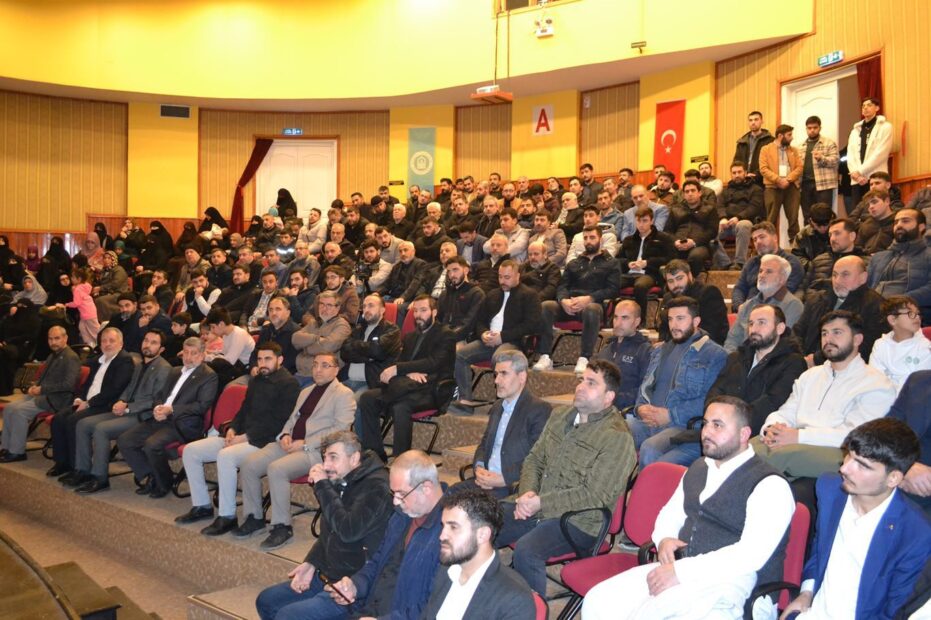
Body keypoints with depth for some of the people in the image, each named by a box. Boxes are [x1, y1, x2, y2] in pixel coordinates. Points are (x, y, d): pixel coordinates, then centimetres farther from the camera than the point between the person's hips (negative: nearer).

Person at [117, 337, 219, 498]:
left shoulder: (209, 376, -2)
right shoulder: (175, 371, 22)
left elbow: (202, 406, -11)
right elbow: (161, 395, 24)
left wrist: (171, 410, -17)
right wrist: (158, 408, -1)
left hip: (183, 425, -8)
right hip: (161, 419, 8)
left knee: (152, 444, -30)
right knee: (124, 441, -6)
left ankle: (164, 483, -5)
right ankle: (149, 476, 8)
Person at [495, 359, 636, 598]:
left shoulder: (617, 438, -12)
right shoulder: (559, 415, 11)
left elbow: (595, 496, -17)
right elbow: (534, 459, 16)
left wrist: (541, 503, -18)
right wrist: (527, 492, -5)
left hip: (578, 520, -7)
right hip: (534, 506, 7)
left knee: (526, 550, -31)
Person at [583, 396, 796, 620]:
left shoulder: (769, 485, -8)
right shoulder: (697, 469, 18)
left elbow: (752, 554, -19)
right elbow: (669, 514, 28)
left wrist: (681, 571, -23)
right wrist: (664, 540, 3)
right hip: (682, 570, 7)